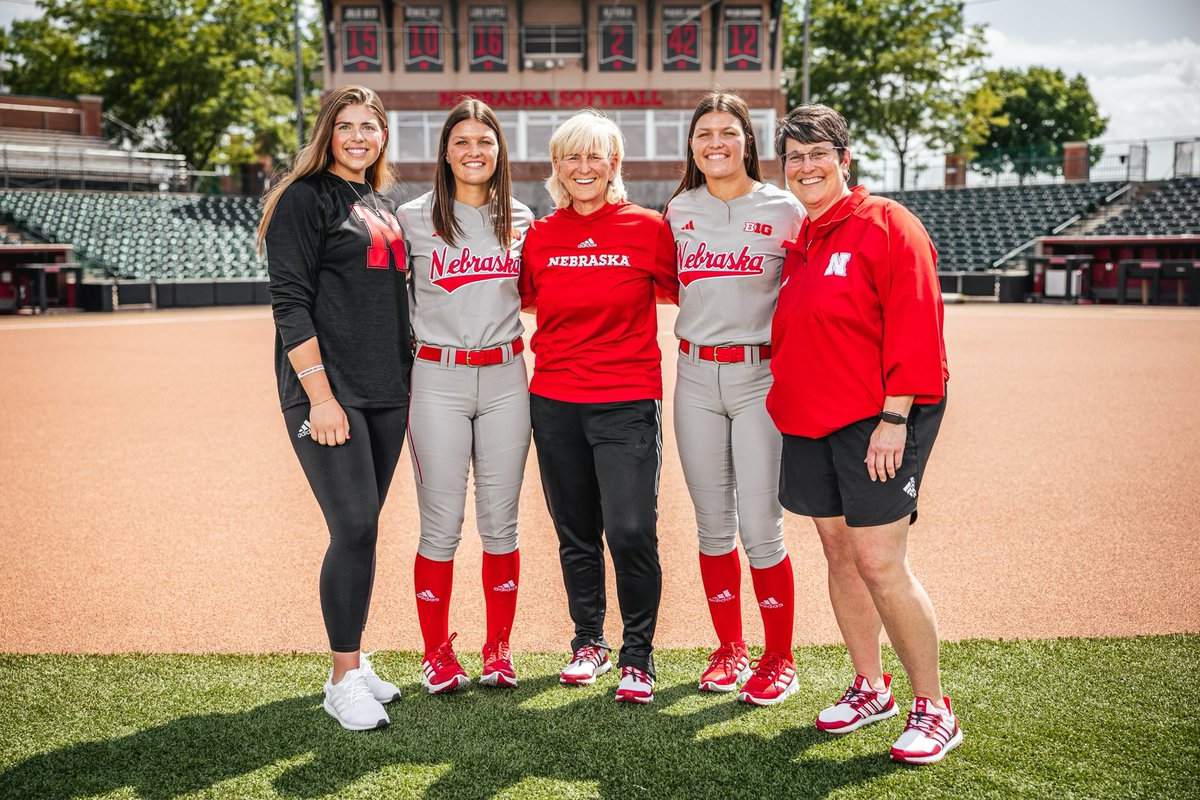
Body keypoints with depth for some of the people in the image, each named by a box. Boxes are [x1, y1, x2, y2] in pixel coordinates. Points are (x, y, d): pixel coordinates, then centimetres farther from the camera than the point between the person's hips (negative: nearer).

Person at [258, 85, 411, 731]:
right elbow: (290, 303, -11)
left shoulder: (382, 207, 19)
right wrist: (320, 395, -18)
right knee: (355, 528, -10)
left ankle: (352, 661, 19)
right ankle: (343, 680, 2)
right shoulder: (305, 198, -3)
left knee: (362, 528, 9)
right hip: (327, 392, -7)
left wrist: (407, 385, 17)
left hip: (385, 395, 7)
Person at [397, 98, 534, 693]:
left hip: (506, 379, 2)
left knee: (500, 522, 7)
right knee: (441, 525, 1)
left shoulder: (521, 220, 10)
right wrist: (407, 341, -1)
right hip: (438, 380, -2)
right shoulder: (414, 218, 1)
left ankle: (498, 650, 21)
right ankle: (437, 653, 17)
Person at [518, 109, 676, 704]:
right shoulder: (539, 236, 6)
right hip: (554, 402, 3)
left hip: (627, 401, -3)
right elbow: (521, 302, 18)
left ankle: (638, 657, 10)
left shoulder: (648, 228, -2)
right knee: (575, 533, 12)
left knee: (631, 531, -10)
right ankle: (588, 642, 32)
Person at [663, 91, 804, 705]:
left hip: (761, 374, -3)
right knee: (712, 523, 9)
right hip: (696, 377, 3)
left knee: (760, 527, -5)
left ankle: (779, 659, 13)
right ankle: (729, 648, 26)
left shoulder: (784, 210, 0)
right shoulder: (678, 210, 10)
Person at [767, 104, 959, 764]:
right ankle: (869, 688, 27)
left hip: (876, 419, -7)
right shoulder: (797, 240, 14)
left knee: (879, 562, -10)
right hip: (808, 421, 7)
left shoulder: (885, 224, -7)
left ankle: (932, 709, 6)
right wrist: (788, 399, 13)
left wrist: (894, 417, -19)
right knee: (838, 553, 12)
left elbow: (915, 325, -14)